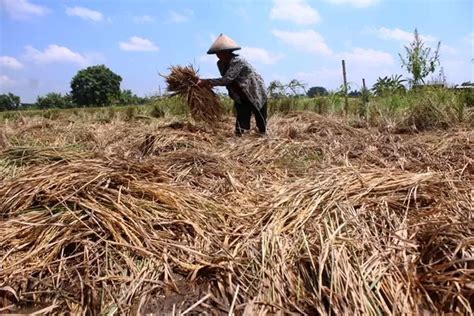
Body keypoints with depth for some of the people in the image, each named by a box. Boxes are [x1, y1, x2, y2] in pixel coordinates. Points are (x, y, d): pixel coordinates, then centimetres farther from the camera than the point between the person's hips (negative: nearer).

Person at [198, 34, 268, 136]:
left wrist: (207, 81, -33)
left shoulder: (237, 61, -29)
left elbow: (226, 79, -36)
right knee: (241, 124, 5)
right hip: (241, 98, 7)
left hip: (256, 94, -7)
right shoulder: (220, 64, -4)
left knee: (261, 126, 3)